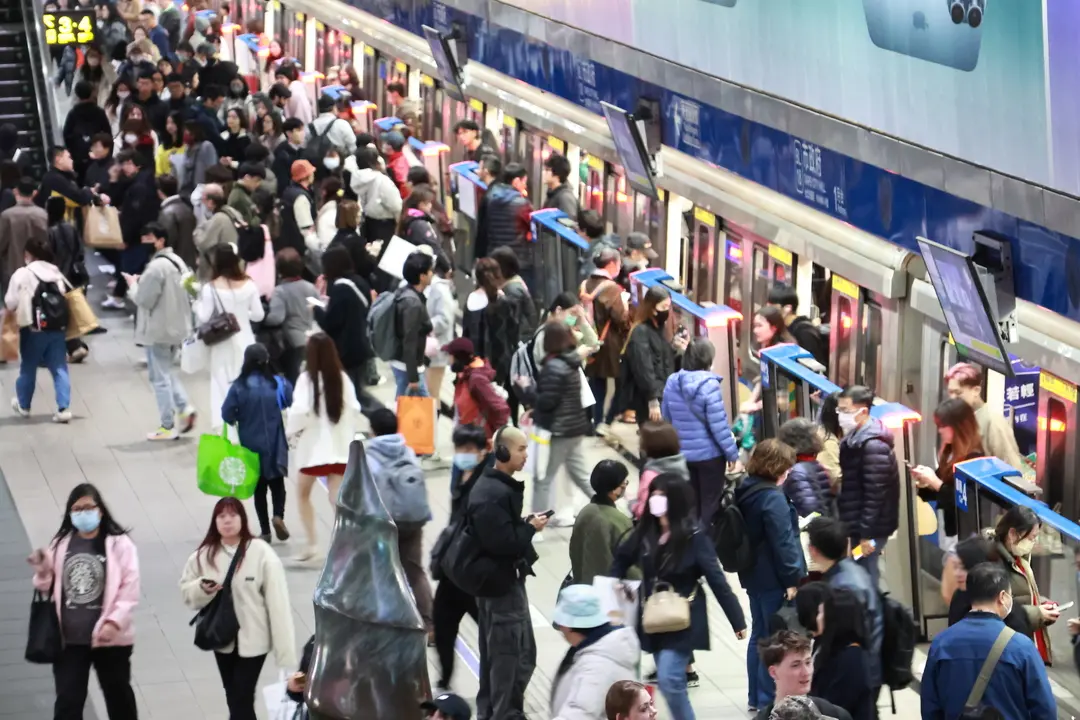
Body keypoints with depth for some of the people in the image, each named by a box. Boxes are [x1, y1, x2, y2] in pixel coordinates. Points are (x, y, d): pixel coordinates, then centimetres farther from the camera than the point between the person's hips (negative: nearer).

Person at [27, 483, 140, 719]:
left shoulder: (119, 543, -6)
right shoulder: (60, 544, 4)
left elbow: (130, 589, -10)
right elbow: (50, 588, 10)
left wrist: (114, 622, -20)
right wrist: (42, 571, -10)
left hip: (109, 638, -2)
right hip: (68, 638, 2)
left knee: (118, 696, 16)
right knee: (67, 701, -1)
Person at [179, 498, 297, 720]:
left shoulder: (262, 554, -17)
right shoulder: (204, 555, -4)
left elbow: (277, 602, -15)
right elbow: (186, 591, 7)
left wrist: (286, 652, -17)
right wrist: (203, 589, -18)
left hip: (253, 639, -5)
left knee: (241, 700, -7)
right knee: (234, 699, 18)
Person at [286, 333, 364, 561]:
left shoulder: (307, 378, -12)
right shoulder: (342, 378, 0)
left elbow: (300, 410, -20)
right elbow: (354, 409, 0)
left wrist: (291, 431, -2)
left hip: (314, 445, -3)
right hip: (340, 446, 3)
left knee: (303, 493, 17)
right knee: (337, 497, 3)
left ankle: (312, 541, 10)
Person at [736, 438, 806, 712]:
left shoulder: (744, 491, 8)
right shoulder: (773, 498, -21)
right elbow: (783, 542, -22)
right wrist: (793, 578, -16)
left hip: (753, 574, 9)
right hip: (774, 578, -9)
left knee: (759, 635, 17)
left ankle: (756, 697, 24)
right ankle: (768, 700, 3)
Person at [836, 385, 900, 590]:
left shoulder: (874, 446, -20)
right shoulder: (854, 439, 11)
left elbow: (875, 494, -22)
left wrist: (867, 534, -21)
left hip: (870, 528, -9)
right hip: (859, 526, 9)